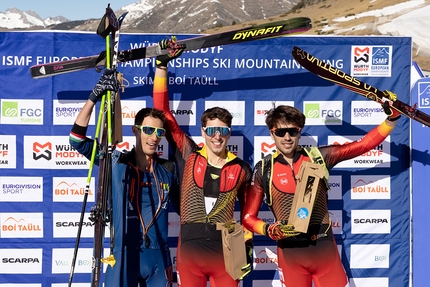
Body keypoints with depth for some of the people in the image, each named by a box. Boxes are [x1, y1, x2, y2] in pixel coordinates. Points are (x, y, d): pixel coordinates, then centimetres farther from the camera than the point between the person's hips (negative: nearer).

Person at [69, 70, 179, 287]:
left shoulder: (168, 169, 5)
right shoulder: (116, 162, -1)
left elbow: (182, 206, 17)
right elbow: (77, 139, -9)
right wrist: (95, 97, -18)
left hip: (158, 257, 2)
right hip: (123, 256, -2)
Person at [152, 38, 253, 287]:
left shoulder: (241, 169, 2)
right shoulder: (188, 156, 0)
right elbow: (163, 110, -2)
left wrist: (248, 246, 9)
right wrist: (162, 65, -4)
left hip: (225, 253, 0)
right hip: (189, 252, 0)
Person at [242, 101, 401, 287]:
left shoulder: (318, 157, 1)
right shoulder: (263, 169, -1)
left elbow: (364, 144, 2)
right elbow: (248, 216, 3)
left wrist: (392, 118, -7)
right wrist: (269, 230, -15)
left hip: (325, 249, 1)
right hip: (290, 254, -1)